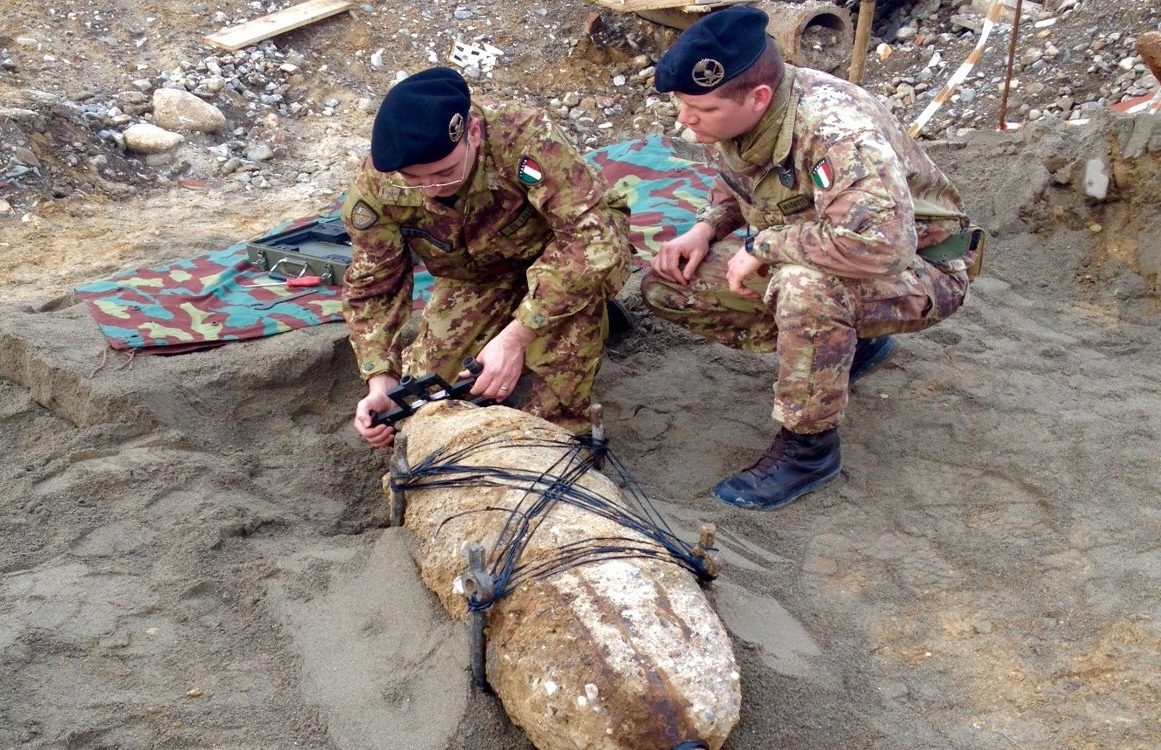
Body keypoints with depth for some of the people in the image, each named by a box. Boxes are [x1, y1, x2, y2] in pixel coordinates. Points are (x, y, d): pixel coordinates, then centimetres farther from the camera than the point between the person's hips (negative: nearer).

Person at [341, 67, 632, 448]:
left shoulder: (522, 136, -38)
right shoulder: (374, 188, -24)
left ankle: (560, 426, -18)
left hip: (554, 259, -3)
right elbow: (374, 286, -12)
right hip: (474, 279, 4)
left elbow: (594, 230, -42)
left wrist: (516, 336, -44)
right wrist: (380, 380, -26)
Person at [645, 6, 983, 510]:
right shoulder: (729, 115, -10)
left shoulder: (837, 129, -34)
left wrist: (761, 245, -35)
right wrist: (707, 227, -8)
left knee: (807, 286, -41)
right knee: (666, 285, 0)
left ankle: (809, 447, -15)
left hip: (917, 270, -8)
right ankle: (846, 344, 9)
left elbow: (880, 243, -48)